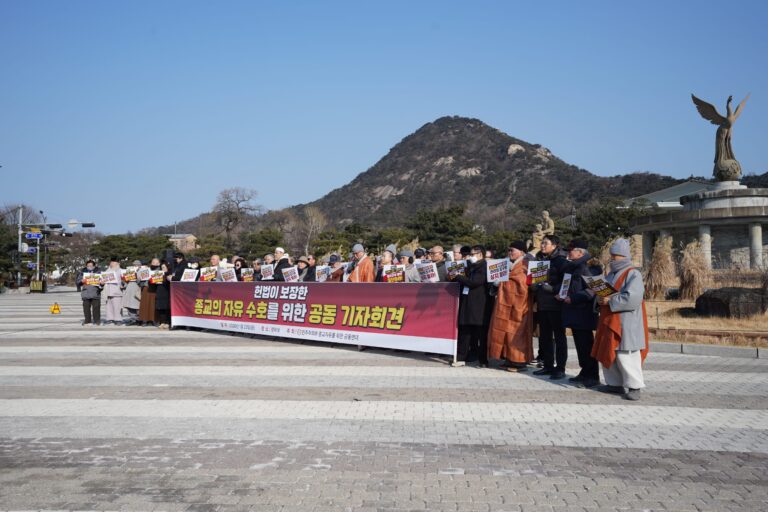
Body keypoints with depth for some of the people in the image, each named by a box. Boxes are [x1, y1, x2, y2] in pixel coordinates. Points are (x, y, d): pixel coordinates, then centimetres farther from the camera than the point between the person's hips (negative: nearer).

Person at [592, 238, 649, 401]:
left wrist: (610, 301, -19)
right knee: (608, 354, 10)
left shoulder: (633, 274, -10)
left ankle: (634, 386, -1)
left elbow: (632, 298, -22)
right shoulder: (611, 274, 16)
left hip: (625, 323, -8)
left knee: (625, 355, -9)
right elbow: (603, 292, 22)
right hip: (609, 322, 8)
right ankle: (615, 383, 20)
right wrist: (601, 299, -1)